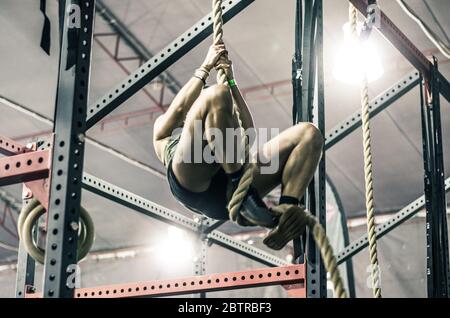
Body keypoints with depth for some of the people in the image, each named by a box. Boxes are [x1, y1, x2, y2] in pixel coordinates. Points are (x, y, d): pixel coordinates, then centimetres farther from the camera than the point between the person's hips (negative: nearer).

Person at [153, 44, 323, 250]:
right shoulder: (164, 129, 41)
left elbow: (248, 131, 30)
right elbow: (179, 108, 19)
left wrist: (231, 82, 32)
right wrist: (205, 67, 25)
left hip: (230, 191, 4)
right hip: (191, 184, -4)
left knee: (309, 133, -8)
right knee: (216, 94, -24)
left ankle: (285, 214, -31)